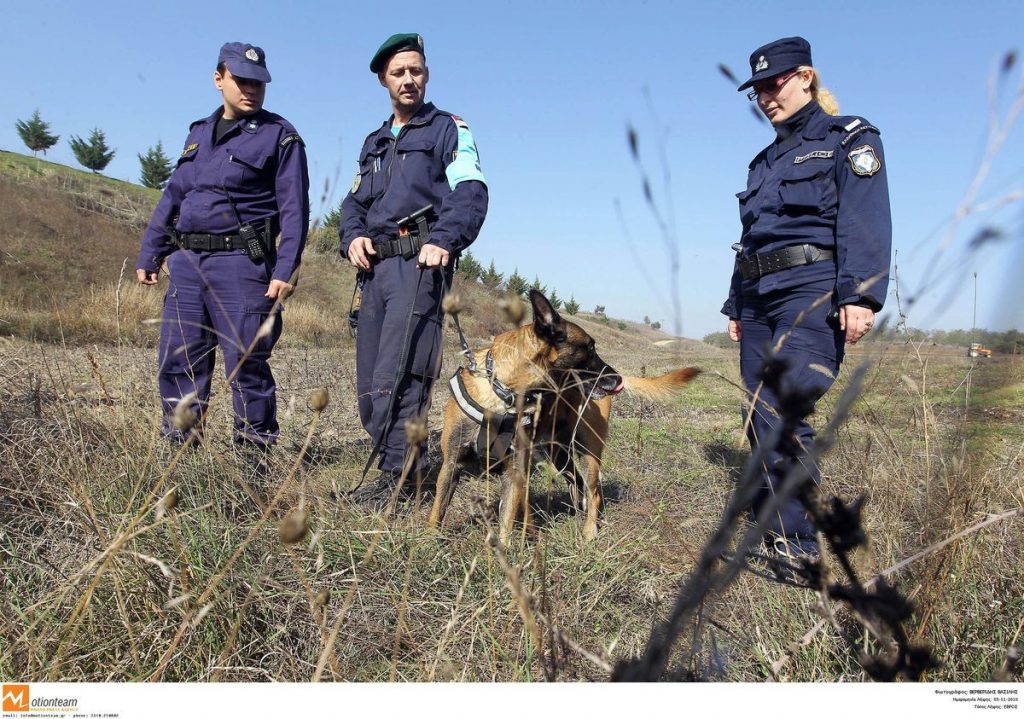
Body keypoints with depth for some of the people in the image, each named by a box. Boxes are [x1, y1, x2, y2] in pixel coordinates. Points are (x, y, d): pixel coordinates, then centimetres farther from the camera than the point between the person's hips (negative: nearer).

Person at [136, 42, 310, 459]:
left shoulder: (279, 136, 0)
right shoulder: (198, 133, 19)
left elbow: (294, 209, -7)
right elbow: (172, 197, 22)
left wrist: (285, 269, -16)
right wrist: (149, 254, 18)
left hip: (241, 263, -6)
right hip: (186, 263, 6)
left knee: (245, 363, -4)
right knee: (178, 360, 8)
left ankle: (255, 451, 6)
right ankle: (178, 448, 19)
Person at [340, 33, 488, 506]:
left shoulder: (449, 130, 7)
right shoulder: (374, 143, 28)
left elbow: (470, 192, -7)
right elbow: (355, 201, 23)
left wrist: (444, 239, -23)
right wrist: (353, 236, 1)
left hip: (418, 262, -7)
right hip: (375, 266, 7)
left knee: (397, 373, -16)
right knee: (369, 382, 5)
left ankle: (398, 472, -10)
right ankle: (409, 463, 15)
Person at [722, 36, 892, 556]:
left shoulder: (849, 138, 5)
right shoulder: (766, 161, 25)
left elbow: (865, 222, -9)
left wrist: (860, 296, -21)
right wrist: (736, 306, 21)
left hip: (813, 291, -7)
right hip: (759, 297, 7)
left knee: (776, 411, -20)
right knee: (761, 421, 2)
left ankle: (798, 546, -12)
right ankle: (770, 528, 10)